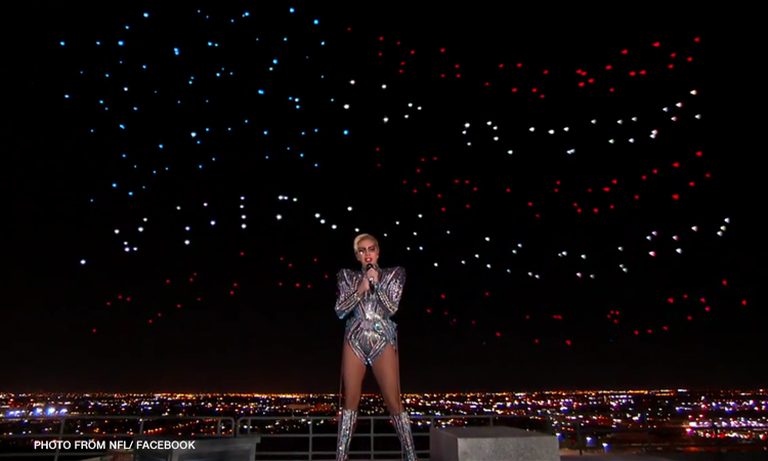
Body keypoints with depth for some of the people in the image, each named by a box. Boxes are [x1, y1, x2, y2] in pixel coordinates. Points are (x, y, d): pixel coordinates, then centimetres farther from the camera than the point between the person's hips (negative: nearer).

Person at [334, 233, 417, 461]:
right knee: (350, 401, 5)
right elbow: (340, 310, 0)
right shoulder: (348, 276, 8)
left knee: (394, 401, -1)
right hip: (355, 341, 2)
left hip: (383, 341, -1)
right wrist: (360, 289, -10)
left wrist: (376, 283, -12)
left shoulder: (393, 274, 4)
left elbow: (392, 308, -5)